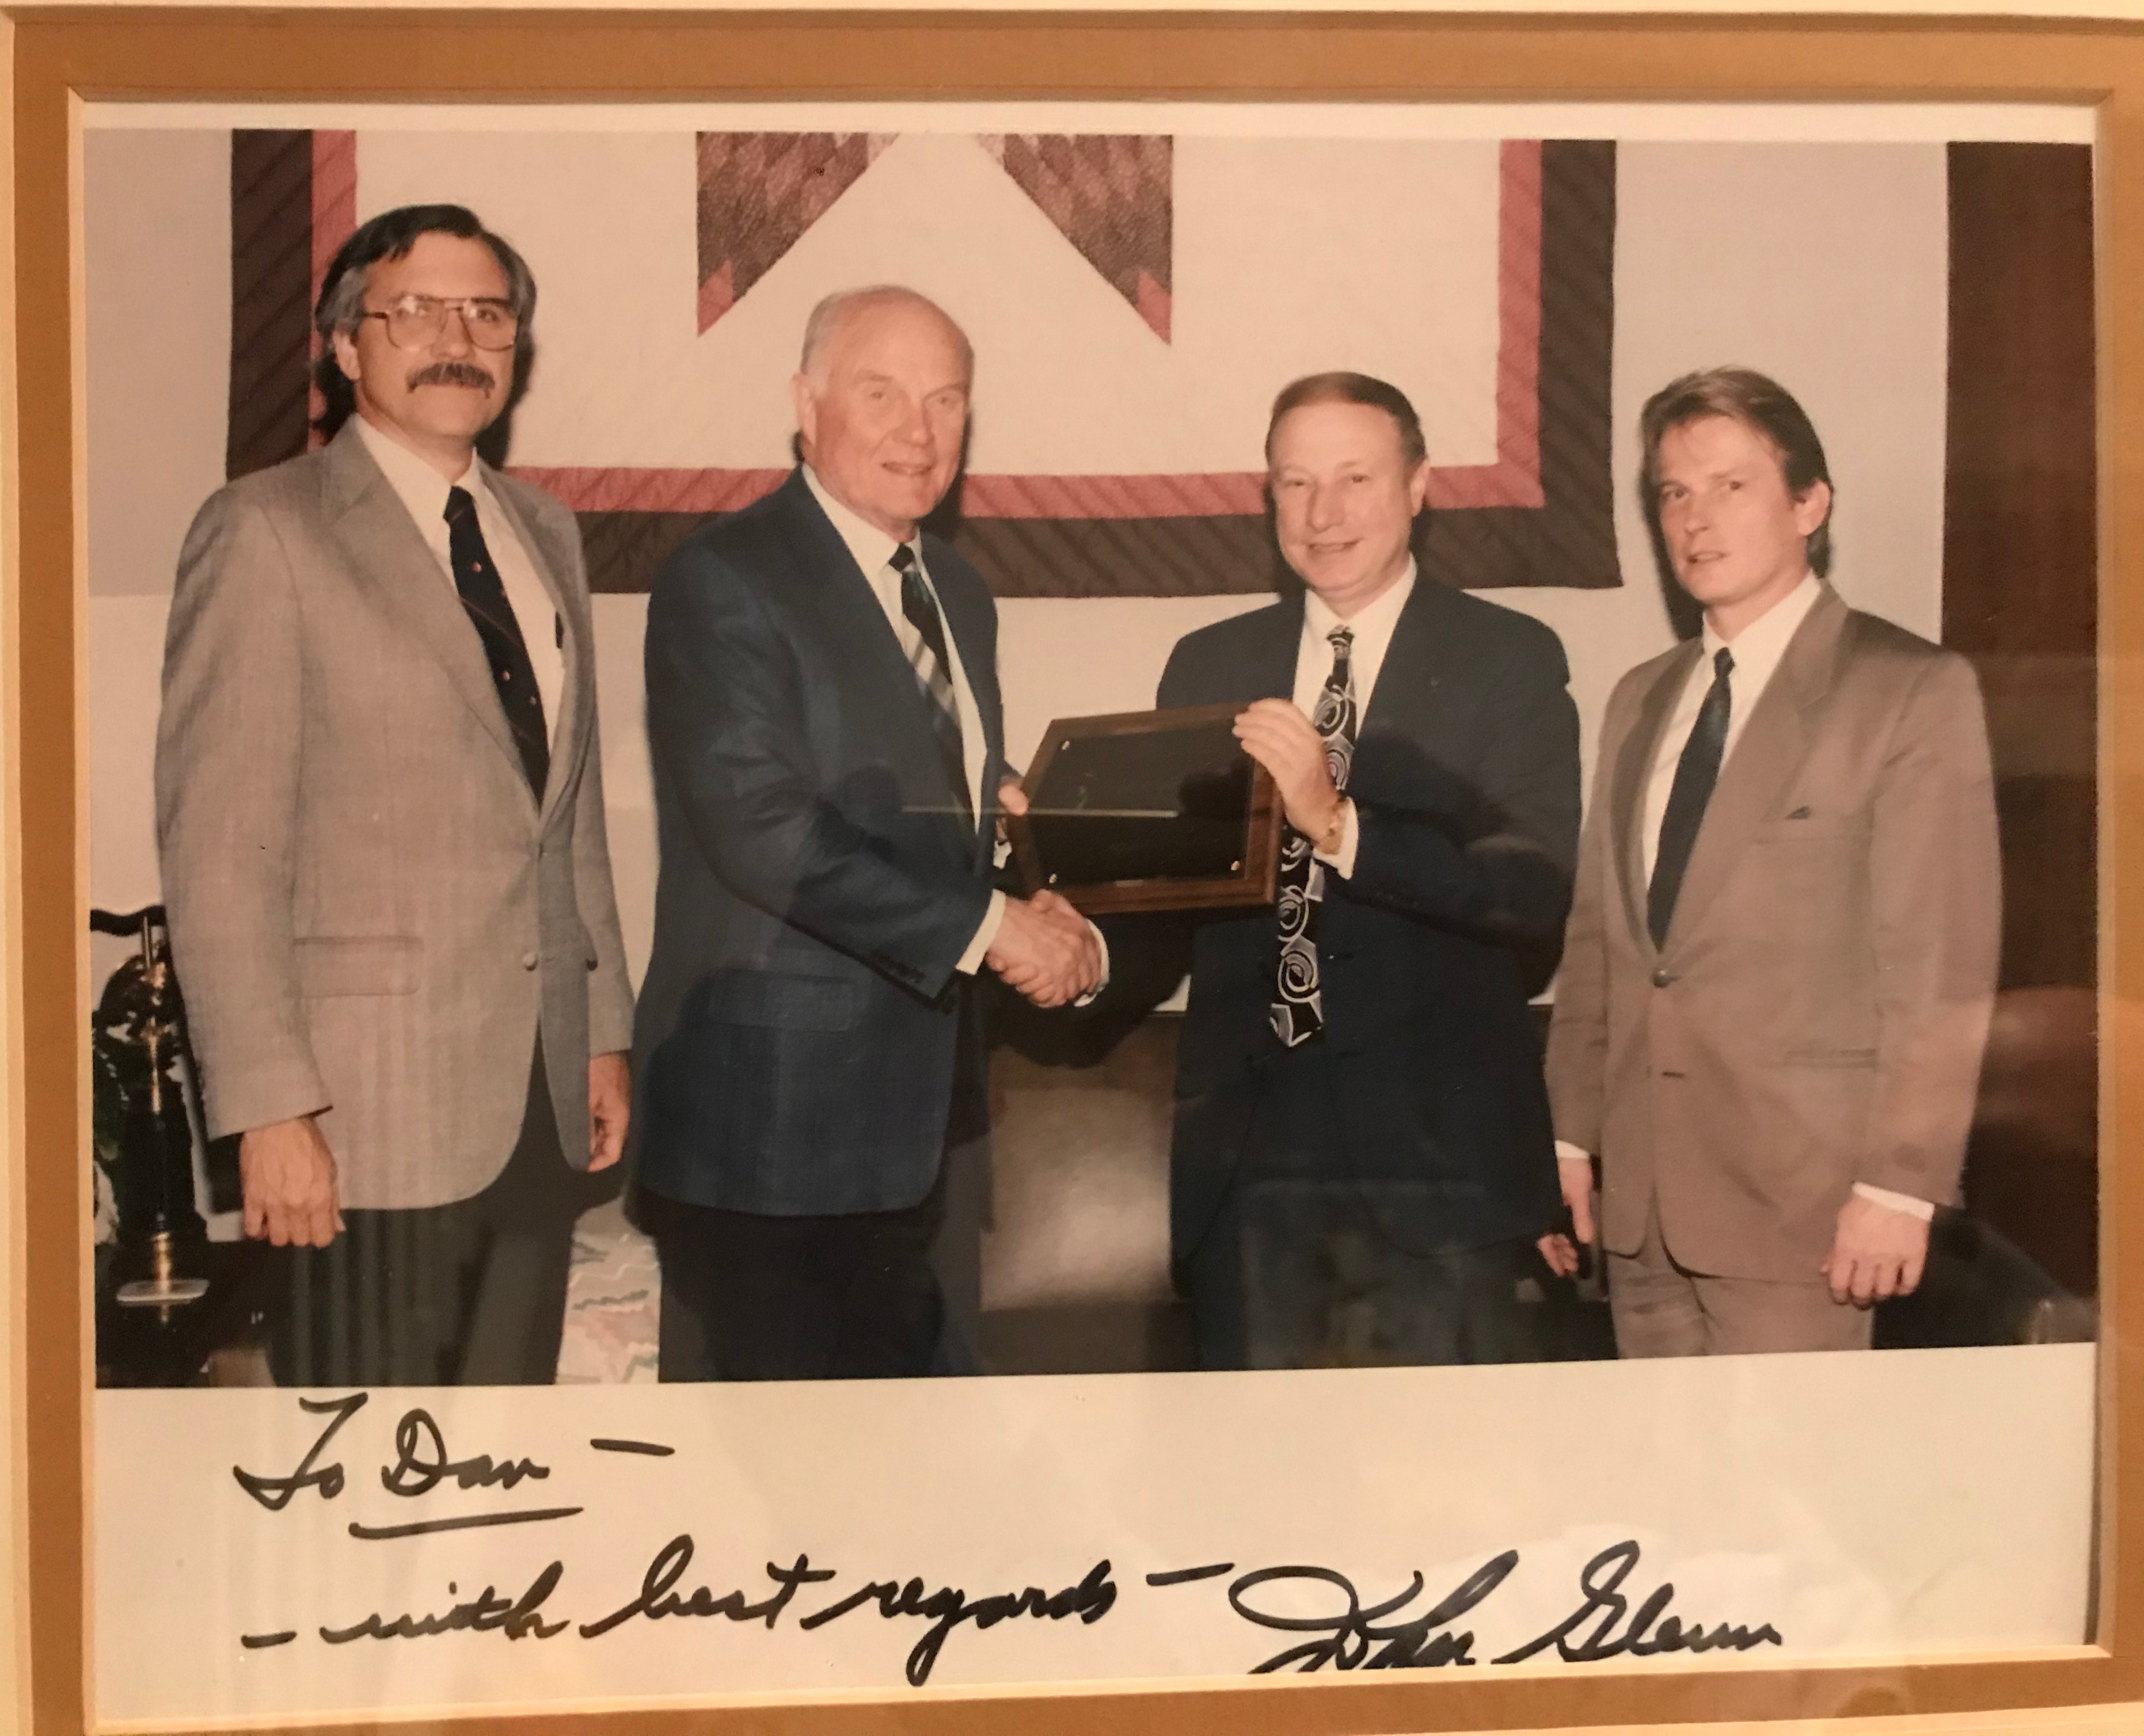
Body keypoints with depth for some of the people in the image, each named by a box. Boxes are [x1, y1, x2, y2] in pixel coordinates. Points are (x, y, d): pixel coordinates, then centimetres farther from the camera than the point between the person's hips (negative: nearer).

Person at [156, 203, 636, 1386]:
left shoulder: (544, 534, 15)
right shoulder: (267, 532, -6)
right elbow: (217, 843, -11)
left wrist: (605, 1028, 13)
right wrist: (269, 1108, -15)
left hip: (542, 1092, 6)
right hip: (371, 1106, -6)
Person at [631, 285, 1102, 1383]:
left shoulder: (960, 596, 15)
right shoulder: (723, 582, -10)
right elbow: (762, 827, -21)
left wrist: (1051, 929, -2)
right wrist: (985, 927, -19)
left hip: (931, 1116, 8)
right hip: (777, 1118, -8)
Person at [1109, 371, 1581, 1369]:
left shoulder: (1509, 660, -1)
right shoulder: (1208, 666, 10)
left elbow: (1538, 892, -13)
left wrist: (1339, 824, -26)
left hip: (1436, 1149, -3)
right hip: (1245, 1152, 3)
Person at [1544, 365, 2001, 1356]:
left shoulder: (1914, 690, -4)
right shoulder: (1640, 701, 14)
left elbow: (1944, 962, -10)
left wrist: (1902, 1183, -14)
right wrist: (1568, 1132, 10)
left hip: (1797, 1197, -5)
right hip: (1638, 1194, 5)